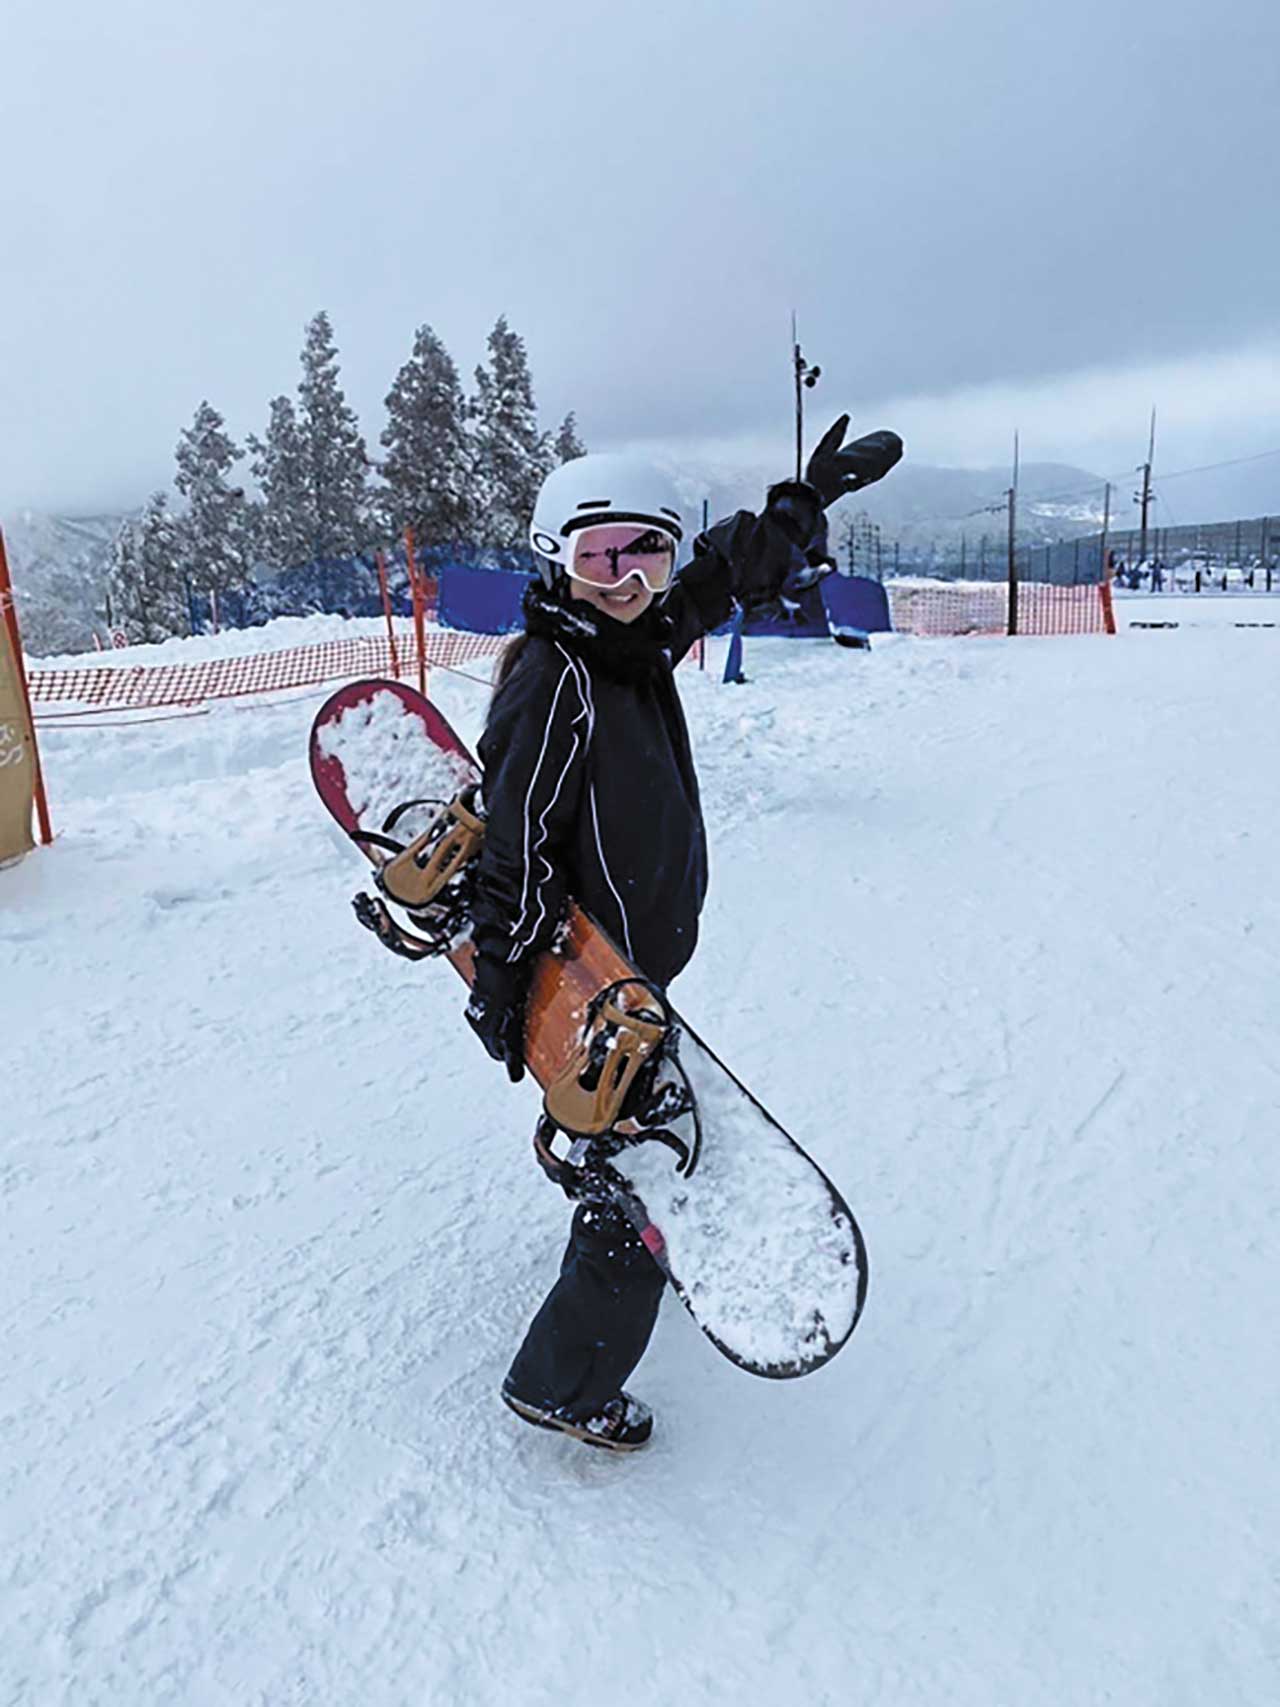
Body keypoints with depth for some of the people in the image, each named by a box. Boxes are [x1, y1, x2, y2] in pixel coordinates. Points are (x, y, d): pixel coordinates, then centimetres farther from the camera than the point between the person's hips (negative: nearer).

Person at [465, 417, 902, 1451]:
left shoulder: (641, 641, 2)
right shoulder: (554, 680, -23)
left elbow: (731, 573, 19)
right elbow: (515, 843, -25)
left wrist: (810, 499, 20)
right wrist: (503, 986, -24)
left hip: (632, 965, 9)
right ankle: (562, 1388, 19)